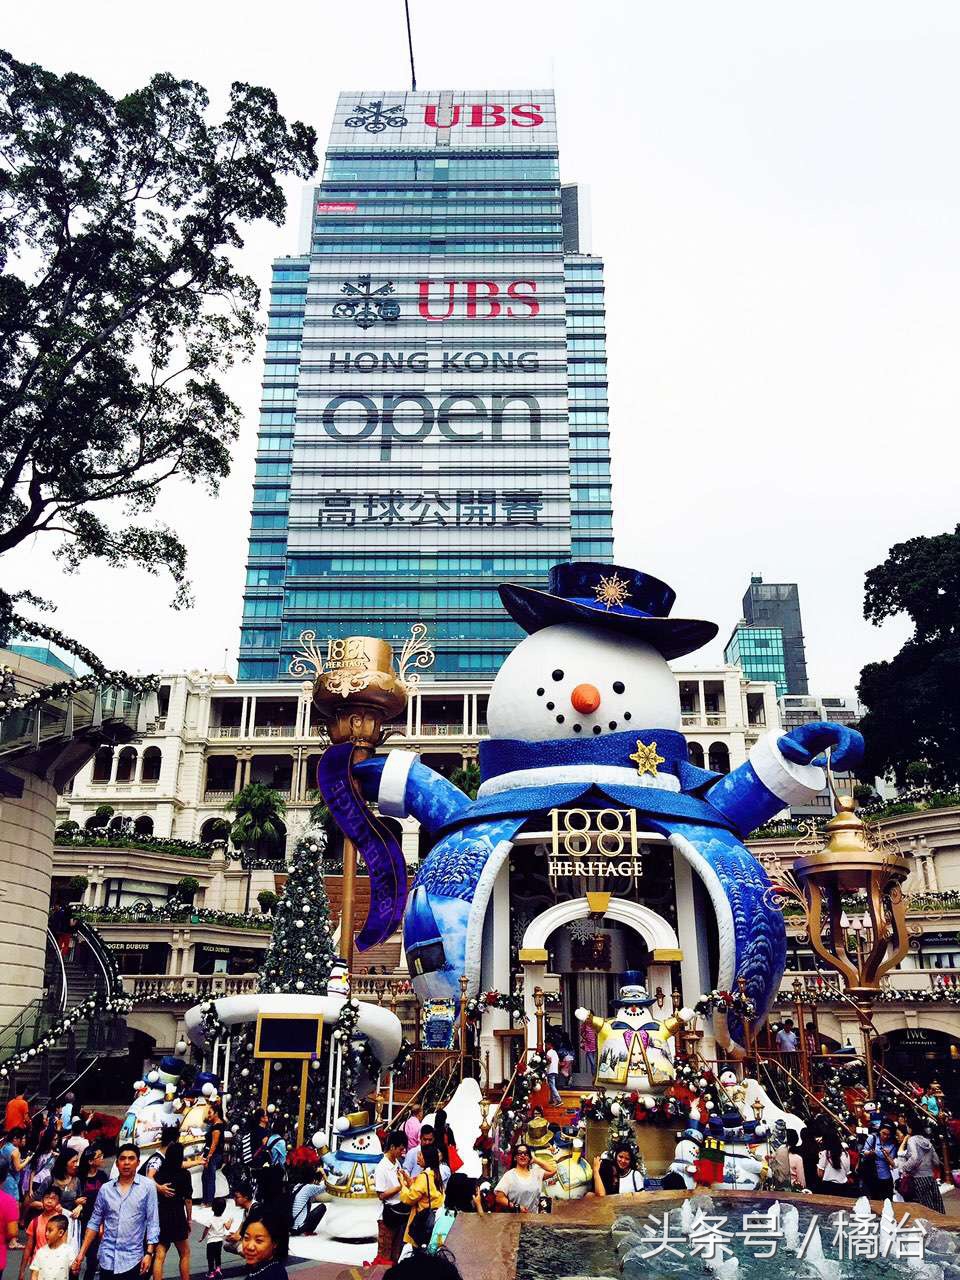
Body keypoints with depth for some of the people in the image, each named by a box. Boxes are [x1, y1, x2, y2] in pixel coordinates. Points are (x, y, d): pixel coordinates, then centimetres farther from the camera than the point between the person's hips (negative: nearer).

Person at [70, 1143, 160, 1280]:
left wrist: (149, 1253, -11)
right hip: (107, 1258, 3)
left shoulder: (148, 1186, -5)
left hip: (132, 1259, -2)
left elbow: (152, 1222, -5)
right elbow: (94, 1223, 9)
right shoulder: (105, 1188, 4)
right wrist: (81, 1253, 4)